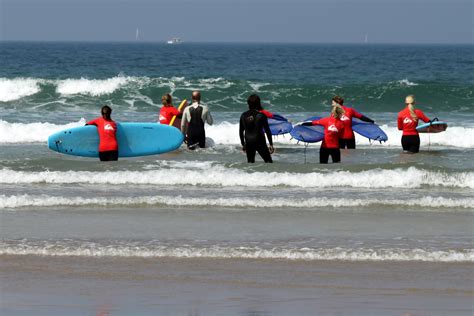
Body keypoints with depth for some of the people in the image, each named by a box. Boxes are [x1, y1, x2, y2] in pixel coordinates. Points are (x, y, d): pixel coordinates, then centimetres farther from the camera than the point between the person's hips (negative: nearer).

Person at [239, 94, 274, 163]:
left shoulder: (243, 115, 2)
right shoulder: (261, 115, -10)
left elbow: (241, 131, 9)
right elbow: (267, 131, -10)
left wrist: (243, 144, 20)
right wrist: (271, 144, -4)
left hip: (248, 143, 4)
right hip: (260, 142, -4)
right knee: (269, 162, 4)